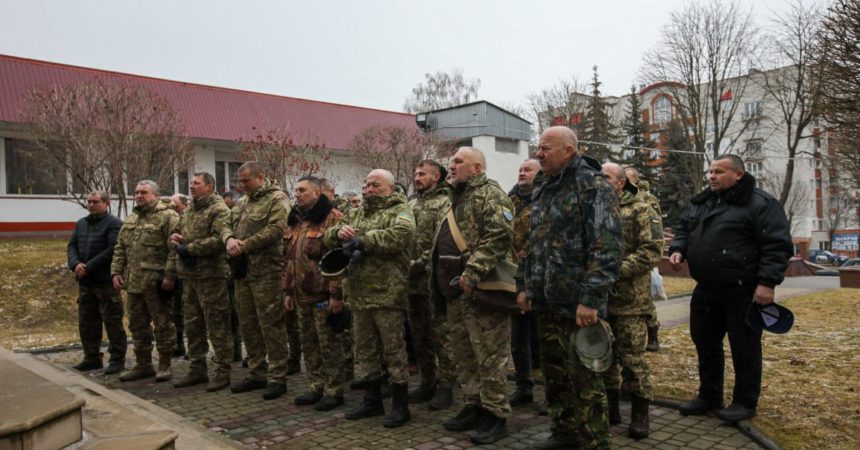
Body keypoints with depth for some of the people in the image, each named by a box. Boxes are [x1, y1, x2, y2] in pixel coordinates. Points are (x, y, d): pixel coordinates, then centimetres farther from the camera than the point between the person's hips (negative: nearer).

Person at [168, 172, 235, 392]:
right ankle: (197, 369, 25)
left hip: (210, 274, -9)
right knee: (193, 324, 15)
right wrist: (174, 237, 3)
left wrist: (189, 248, -15)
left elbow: (219, 239, -21)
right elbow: (176, 232, 27)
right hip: (189, 275, 9)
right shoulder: (189, 210, 18)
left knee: (217, 326, -3)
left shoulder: (218, 209, -9)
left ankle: (222, 372, 5)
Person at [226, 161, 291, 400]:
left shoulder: (276, 199, -7)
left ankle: (277, 377, 6)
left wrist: (244, 245, -18)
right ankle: (256, 373, 26)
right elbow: (228, 225, 17)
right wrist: (229, 239, -7)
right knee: (248, 324, 13)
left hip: (266, 272, -8)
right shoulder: (242, 203, 19)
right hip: (242, 271, 8)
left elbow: (275, 230, -19)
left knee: (271, 324, -4)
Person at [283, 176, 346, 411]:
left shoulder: (332, 218, -11)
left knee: (329, 344, 1)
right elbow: (289, 258, 20)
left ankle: (333, 391, 12)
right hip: (302, 295, 8)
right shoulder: (295, 221, 15)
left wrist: (336, 294, -21)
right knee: (309, 343, 15)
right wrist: (288, 290, 17)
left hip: (323, 295, -8)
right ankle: (316, 387, 27)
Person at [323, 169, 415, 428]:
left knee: (393, 348, 0)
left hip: (387, 293, -7)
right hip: (359, 293, 7)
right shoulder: (356, 213, 19)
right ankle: (372, 400, 28)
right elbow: (329, 237, 18)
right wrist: (339, 232, -7)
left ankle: (400, 405, 11)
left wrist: (363, 240, -18)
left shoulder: (399, 210, -3)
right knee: (365, 348, 14)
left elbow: (401, 234, -23)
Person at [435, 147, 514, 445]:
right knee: (463, 354, 16)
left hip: (481, 290, -10)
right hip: (456, 291, 10)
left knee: (489, 356, -3)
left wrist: (472, 273, -28)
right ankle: (473, 407, 27)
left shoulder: (490, 194, -9)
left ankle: (495, 415, 7)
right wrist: (439, 278, 19)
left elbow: (499, 235, -23)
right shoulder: (458, 198, 21)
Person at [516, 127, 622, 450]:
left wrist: (591, 298, -22)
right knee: (553, 372, 16)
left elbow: (607, 247, -19)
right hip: (547, 301, 8)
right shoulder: (543, 189, 14)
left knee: (584, 377, 1)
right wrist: (524, 285, 16)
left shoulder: (593, 187, -11)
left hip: (577, 303, -8)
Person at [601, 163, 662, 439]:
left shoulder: (641, 211, -4)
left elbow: (652, 249, -13)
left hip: (629, 299, -5)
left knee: (632, 357, -2)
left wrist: (617, 269, -19)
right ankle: (610, 406, 26)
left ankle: (640, 413, 11)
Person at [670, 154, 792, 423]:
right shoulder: (701, 203, 13)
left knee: (744, 347, 4)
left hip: (743, 292, -7)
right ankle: (709, 396, 29)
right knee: (705, 343, 14)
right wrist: (678, 249, 2)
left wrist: (767, 282, -20)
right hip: (706, 290, 7)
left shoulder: (760, 204, -9)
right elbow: (684, 230, 23)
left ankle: (745, 402, 19)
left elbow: (777, 246, -14)